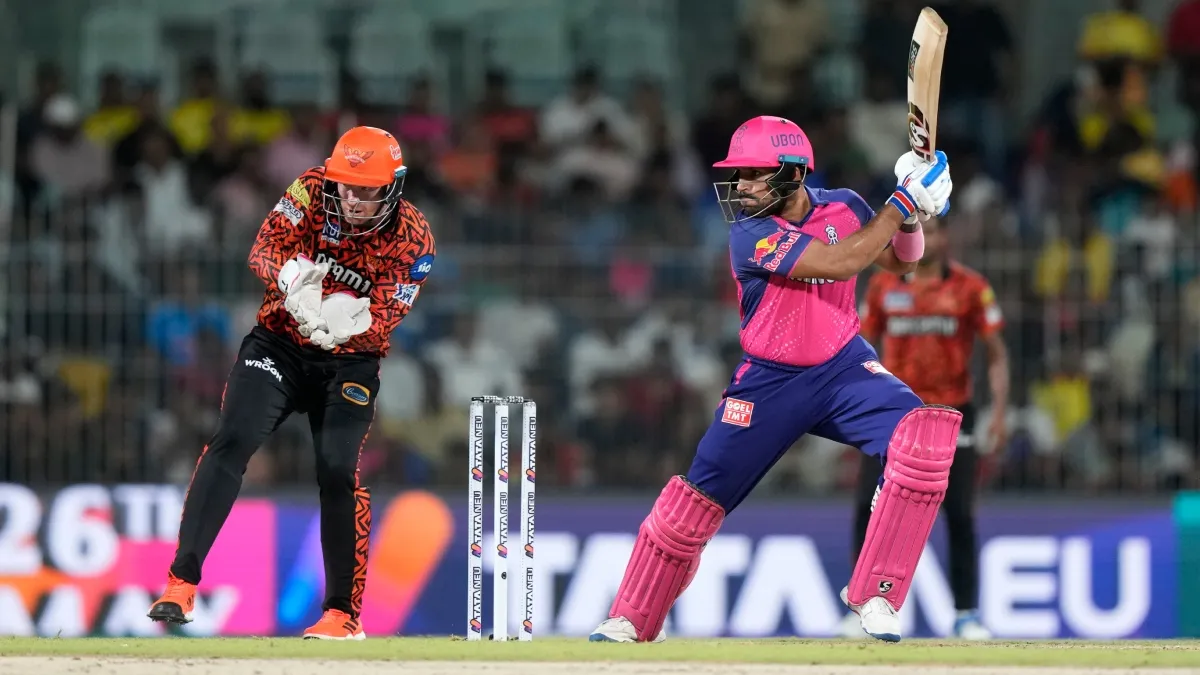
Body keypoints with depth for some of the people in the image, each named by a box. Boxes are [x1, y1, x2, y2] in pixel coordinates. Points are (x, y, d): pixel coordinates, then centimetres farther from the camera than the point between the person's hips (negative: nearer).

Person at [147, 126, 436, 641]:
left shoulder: (412, 239, -14)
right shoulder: (313, 191, -11)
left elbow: (385, 318, -20)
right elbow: (266, 247, -21)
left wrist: (348, 322, -43)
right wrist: (293, 282, -43)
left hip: (349, 363, -1)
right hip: (280, 344, 1)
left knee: (339, 472, -14)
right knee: (231, 441, -18)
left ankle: (343, 612, 1)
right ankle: (182, 583, -19)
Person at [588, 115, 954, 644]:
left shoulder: (842, 207, -5)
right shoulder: (751, 233, -20)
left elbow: (899, 261, 10)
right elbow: (839, 262, -30)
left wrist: (913, 215, -11)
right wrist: (903, 201, -28)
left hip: (844, 367, 3)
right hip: (771, 380, -3)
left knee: (925, 437, -22)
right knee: (698, 496, -4)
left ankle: (874, 595, -13)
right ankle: (632, 621, 17)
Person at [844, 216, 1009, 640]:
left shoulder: (970, 287, -1)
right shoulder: (884, 286, 6)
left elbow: (996, 354, 2)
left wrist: (999, 411, -8)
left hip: (951, 415, -2)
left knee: (960, 517, -2)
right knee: (869, 506, -8)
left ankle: (967, 613, 6)